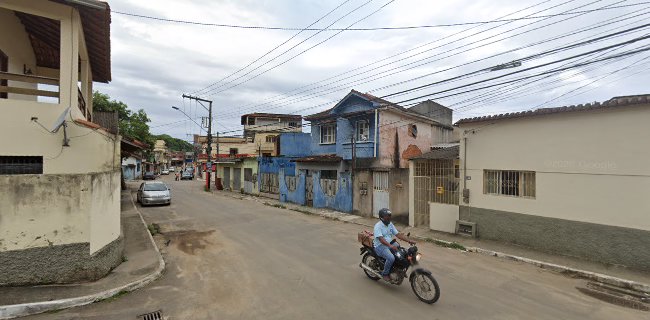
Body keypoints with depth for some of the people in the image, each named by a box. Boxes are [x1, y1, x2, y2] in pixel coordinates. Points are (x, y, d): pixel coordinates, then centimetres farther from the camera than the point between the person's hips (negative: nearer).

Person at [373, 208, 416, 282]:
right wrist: (390, 246, -43)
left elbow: (398, 234, 3)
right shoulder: (378, 226, -17)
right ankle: (385, 274, -7)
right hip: (380, 246, -7)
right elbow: (380, 238, -29)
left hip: (390, 244, 8)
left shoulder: (390, 224, 7)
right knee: (391, 258, -30)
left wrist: (409, 240, -9)